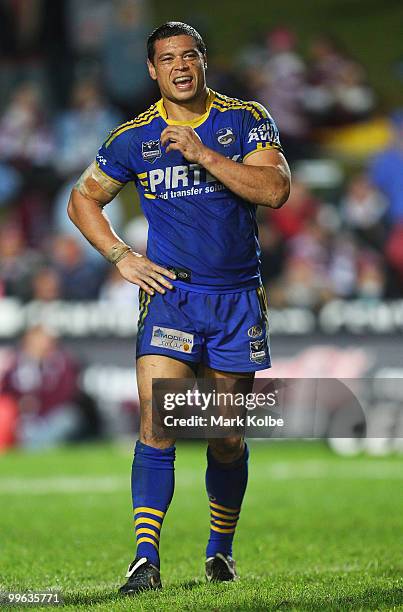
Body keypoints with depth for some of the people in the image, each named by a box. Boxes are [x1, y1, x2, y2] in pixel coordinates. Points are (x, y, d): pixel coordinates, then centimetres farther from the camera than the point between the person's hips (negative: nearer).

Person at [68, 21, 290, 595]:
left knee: (228, 439, 7)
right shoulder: (134, 138, 3)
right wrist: (121, 257, 3)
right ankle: (146, 560, -18)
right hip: (170, 293, -1)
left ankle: (220, 549, 27)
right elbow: (83, 199, 15)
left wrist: (201, 153, -19)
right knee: (157, 425, -16)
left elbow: (274, 189, -13)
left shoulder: (247, 121, 2)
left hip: (238, 298, 1)